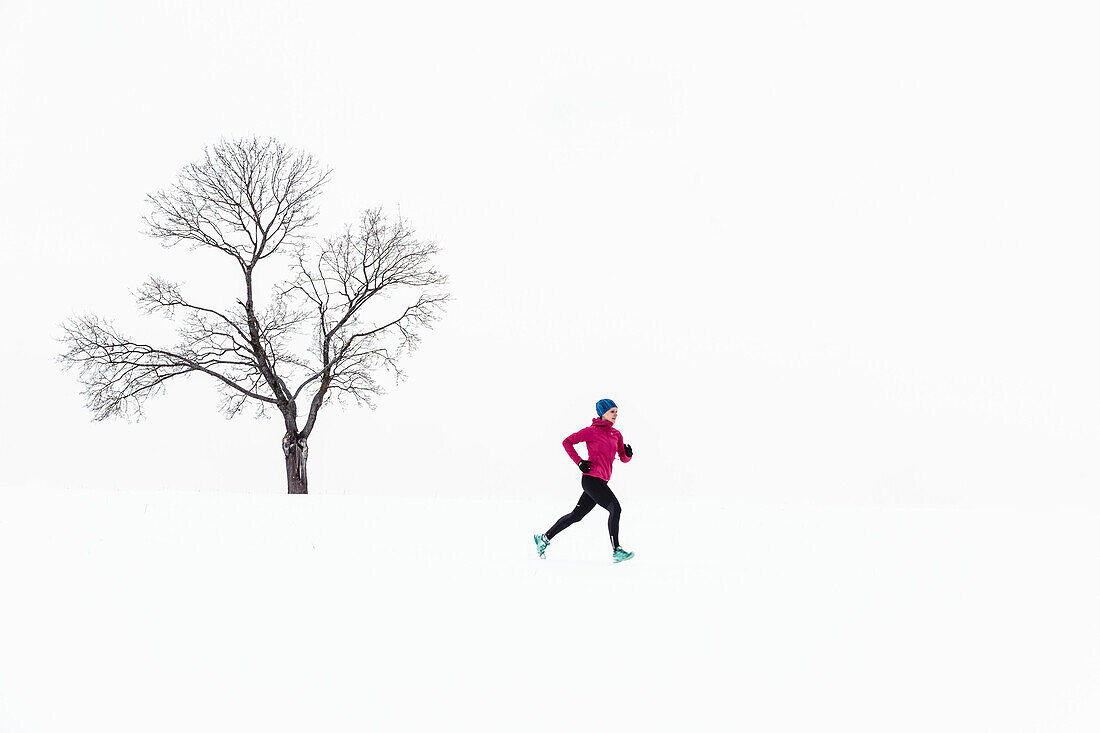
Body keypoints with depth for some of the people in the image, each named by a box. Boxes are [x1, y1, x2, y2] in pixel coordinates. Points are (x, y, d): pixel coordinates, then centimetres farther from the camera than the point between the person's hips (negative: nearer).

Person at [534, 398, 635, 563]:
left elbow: (623, 458, 17)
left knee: (576, 515, 13)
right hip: (591, 479, -8)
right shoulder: (591, 431, -5)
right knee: (615, 509, -16)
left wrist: (628, 453, -7)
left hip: (601, 481, 8)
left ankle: (544, 538, 24)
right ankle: (616, 551, -14)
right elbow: (567, 442, -1)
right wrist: (579, 462, -10)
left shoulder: (616, 434, 15)